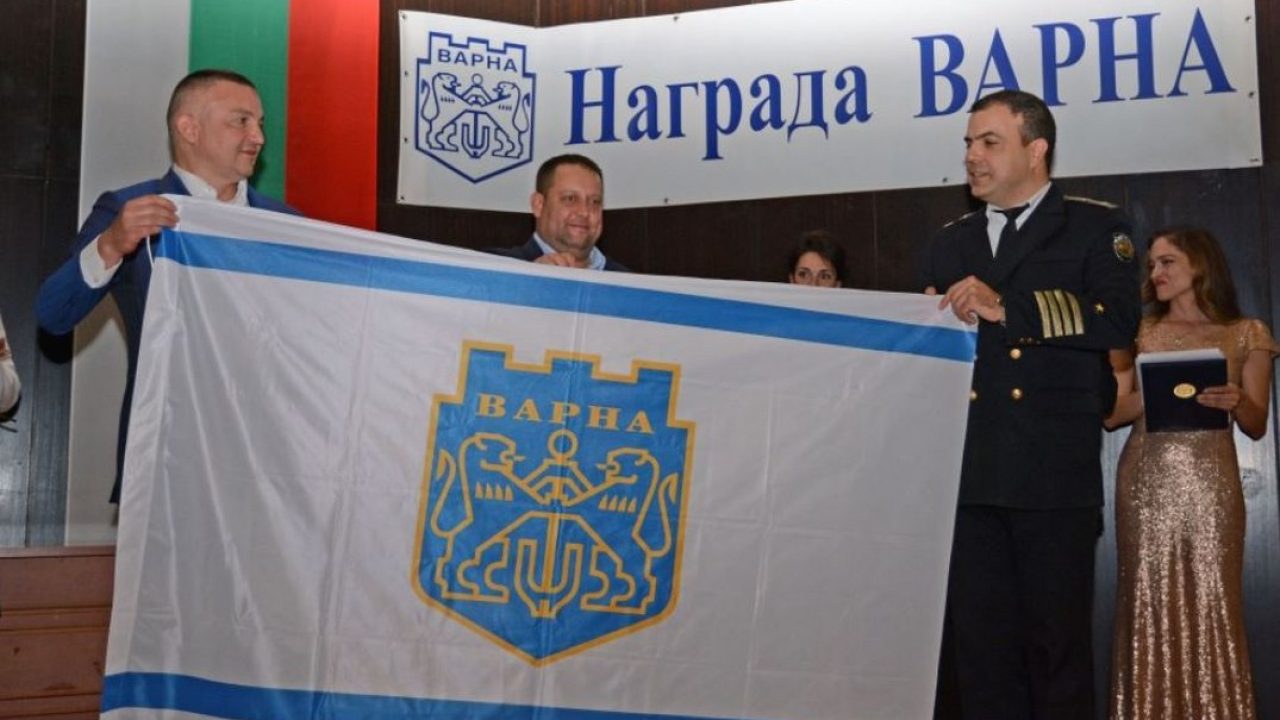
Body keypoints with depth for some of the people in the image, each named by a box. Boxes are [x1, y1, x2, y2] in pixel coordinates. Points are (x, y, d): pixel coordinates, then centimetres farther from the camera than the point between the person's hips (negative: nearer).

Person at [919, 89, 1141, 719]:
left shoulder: (1093, 228, 7)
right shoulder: (950, 245, 20)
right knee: (979, 644, 6)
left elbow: (1116, 319, -10)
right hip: (968, 472, 4)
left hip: (1054, 472, -4)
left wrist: (1006, 307, -14)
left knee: (1058, 640, 2)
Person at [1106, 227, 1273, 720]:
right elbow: (1112, 414, 7)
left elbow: (1257, 426, 7)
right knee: (1149, 602, -2)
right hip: (1145, 481, 1)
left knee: (1212, 602, -6)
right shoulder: (1141, 332, 13)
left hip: (1210, 482, -1)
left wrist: (1236, 402, -14)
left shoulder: (1246, 334, 10)